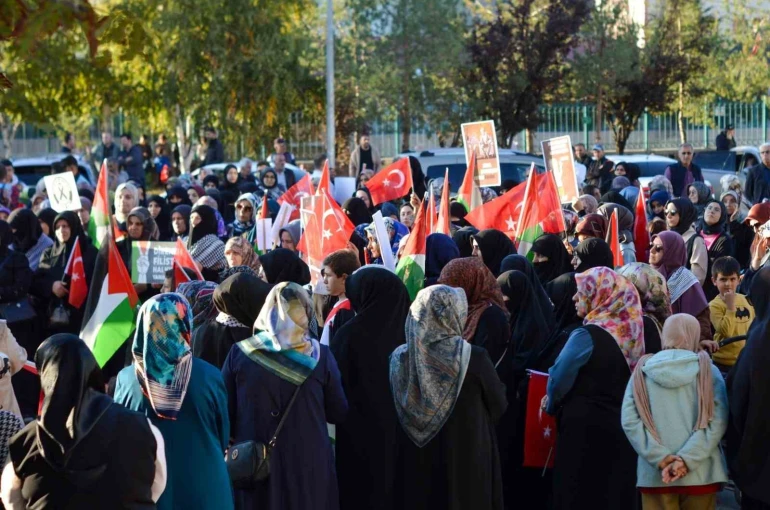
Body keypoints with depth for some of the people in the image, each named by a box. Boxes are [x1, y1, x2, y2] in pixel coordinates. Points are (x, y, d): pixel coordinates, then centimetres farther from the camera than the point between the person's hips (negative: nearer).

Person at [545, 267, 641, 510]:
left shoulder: (587, 335, -15)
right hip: (622, 425, 7)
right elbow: (619, 378, 10)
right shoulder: (630, 332, 4)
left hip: (584, 428, -7)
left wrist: (551, 406, 5)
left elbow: (560, 378, -12)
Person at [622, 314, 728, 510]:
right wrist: (687, 458, -15)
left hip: (655, 475, 1)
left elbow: (629, 421, -6)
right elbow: (717, 421, -11)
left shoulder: (642, 372, 3)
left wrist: (660, 457, -10)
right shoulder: (707, 371, 0)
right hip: (700, 472, -1)